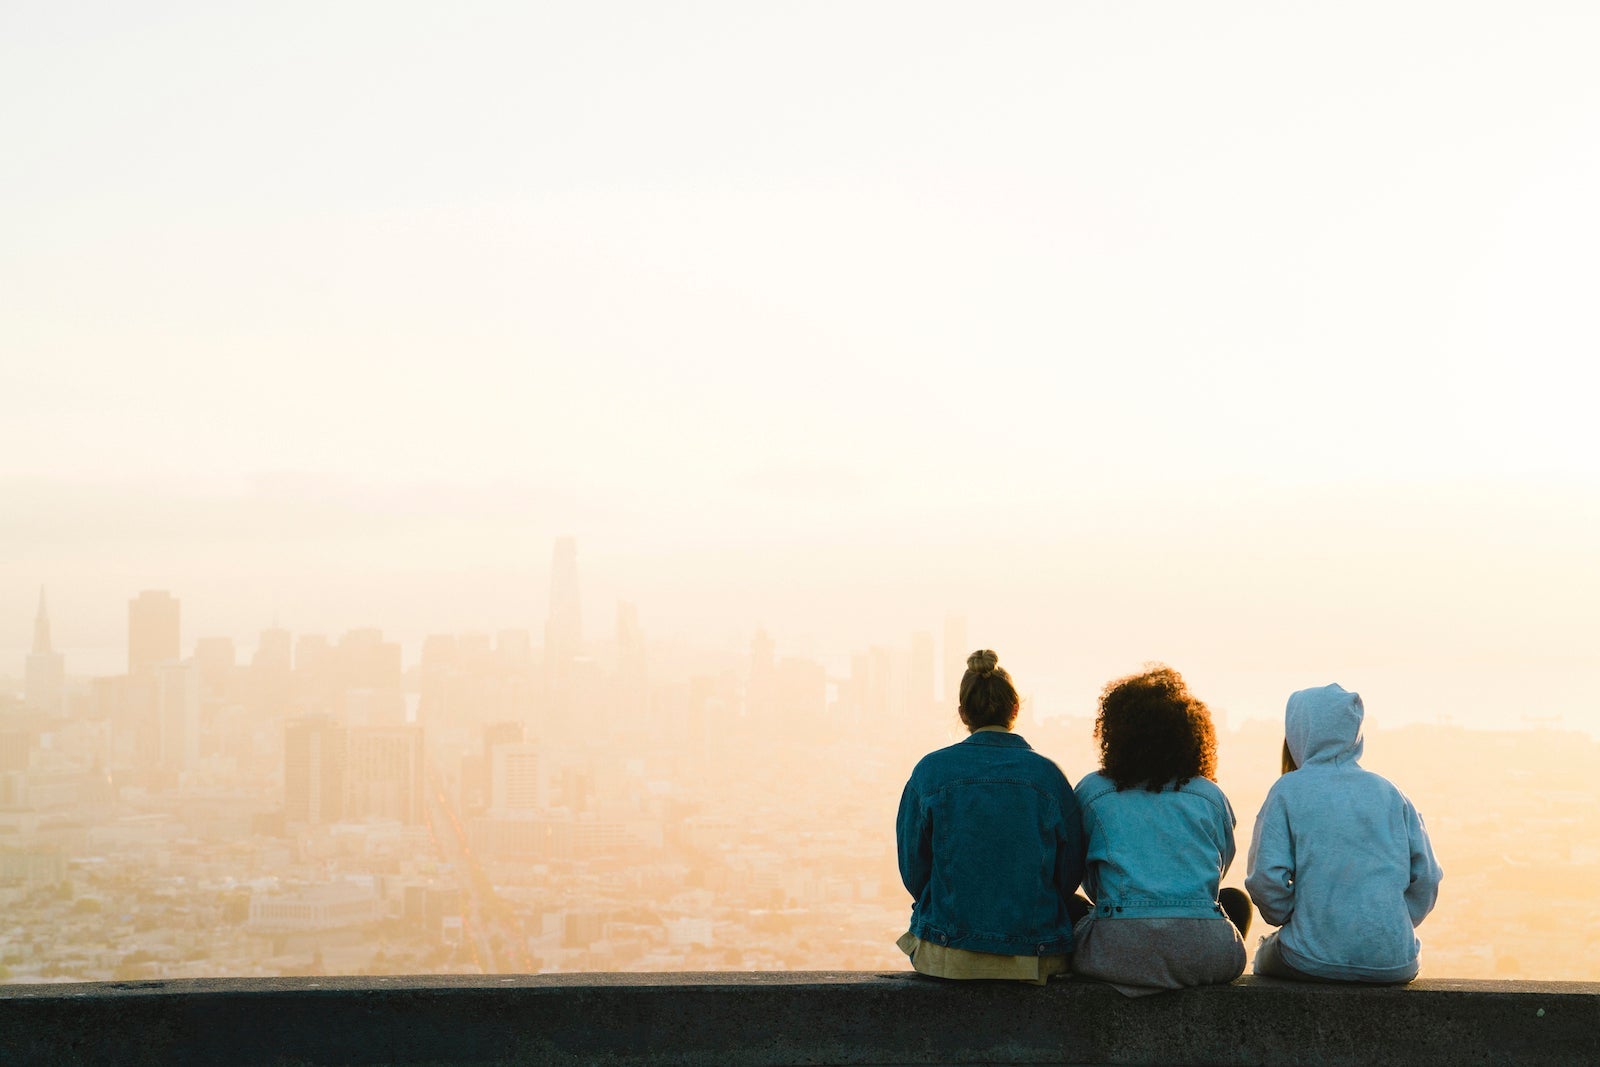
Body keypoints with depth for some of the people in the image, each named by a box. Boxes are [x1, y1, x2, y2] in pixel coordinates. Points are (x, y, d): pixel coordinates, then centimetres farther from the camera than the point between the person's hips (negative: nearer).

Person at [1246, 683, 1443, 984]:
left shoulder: (1288, 790, -3)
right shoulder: (1388, 791, 8)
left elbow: (1266, 879, -10)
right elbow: (1427, 876, 5)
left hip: (1317, 960, -4)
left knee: (1266, 956, 29)